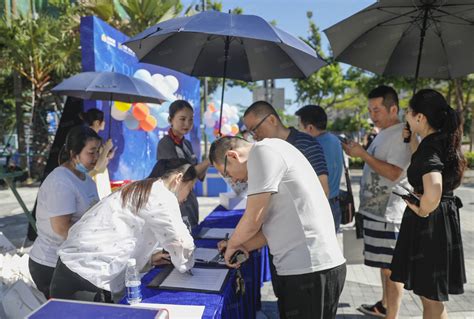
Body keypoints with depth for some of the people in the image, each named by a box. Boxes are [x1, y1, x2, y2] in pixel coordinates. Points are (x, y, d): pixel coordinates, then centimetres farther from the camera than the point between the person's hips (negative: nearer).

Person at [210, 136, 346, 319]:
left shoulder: (263, 151, -13)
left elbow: (253, 220, -15)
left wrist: (232, 244, 4)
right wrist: (242, 246, 17)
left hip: (310, 270, -9)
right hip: (307, 266, 9)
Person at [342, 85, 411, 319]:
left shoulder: (401, 135, -15)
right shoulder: (383, 134, 15)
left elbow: (393, 173, -23)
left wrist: (363, 154, -22)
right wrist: (358, 152, 9)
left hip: (388, 213, -10)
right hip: (376, 210, 10)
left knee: (391, 268, 0)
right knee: (384, 264, 21)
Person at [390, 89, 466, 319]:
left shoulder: (430, 147, -22)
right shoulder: (442, 141, 5)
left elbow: (433, 189, -41)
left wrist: (422, 211, -22)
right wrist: (412, 139, 17)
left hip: (428, 226, -9)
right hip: (444, 221, 9)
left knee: (431, 298, 8)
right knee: (430, 295, 24)